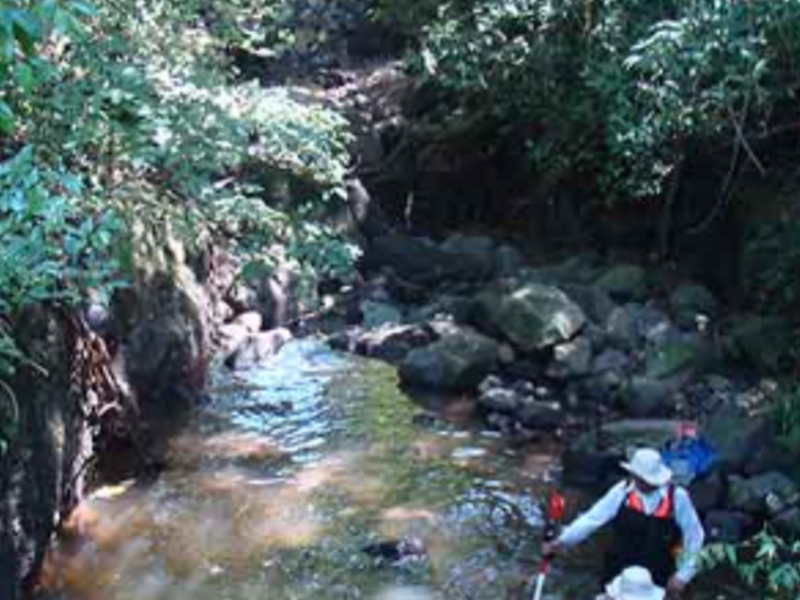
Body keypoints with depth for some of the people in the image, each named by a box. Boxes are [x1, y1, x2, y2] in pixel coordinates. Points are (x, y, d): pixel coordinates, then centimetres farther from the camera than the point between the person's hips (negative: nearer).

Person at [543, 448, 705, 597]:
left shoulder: (677, 497, -12)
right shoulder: (622, 491, -9)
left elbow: (694, 536, -3)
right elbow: (593, 518, -14)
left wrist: (683, 575, -4)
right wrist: (562, 541, -22)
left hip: (657, 582, -1)